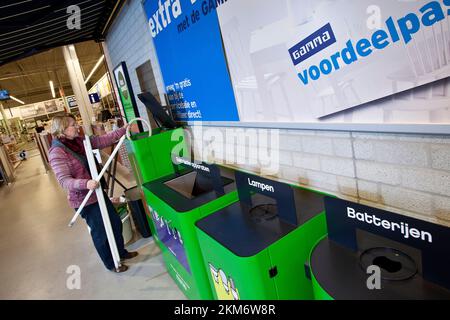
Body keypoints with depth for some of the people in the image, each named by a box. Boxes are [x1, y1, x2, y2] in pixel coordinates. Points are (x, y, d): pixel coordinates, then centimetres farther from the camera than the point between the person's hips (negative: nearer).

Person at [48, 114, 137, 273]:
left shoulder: (79, 141, 2)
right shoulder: (57, 153, -20)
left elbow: (103, 140, 2)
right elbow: (64, 180, -27)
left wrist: (123, 130, -4)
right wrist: (85, 184, -43)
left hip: (97, 192, 8)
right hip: (84, 199, -8)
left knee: (115, 222, 20)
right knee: (100, 232, 8)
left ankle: (121, 252, 43)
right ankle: (110, 264, 31)